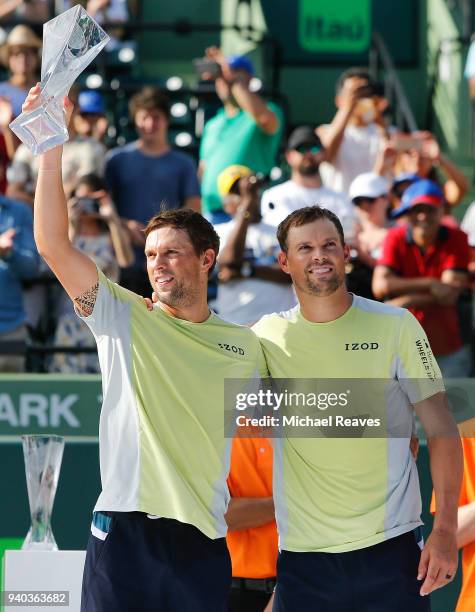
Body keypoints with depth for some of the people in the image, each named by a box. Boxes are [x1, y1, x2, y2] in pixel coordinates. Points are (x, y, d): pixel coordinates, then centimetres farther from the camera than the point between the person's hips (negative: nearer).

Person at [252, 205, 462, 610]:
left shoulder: (395, 326, -2)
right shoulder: (268, 335, 4)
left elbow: (441, 429, -2)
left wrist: (446, 530, -10)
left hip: (389, 546, -2)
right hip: (301, 554, 2)